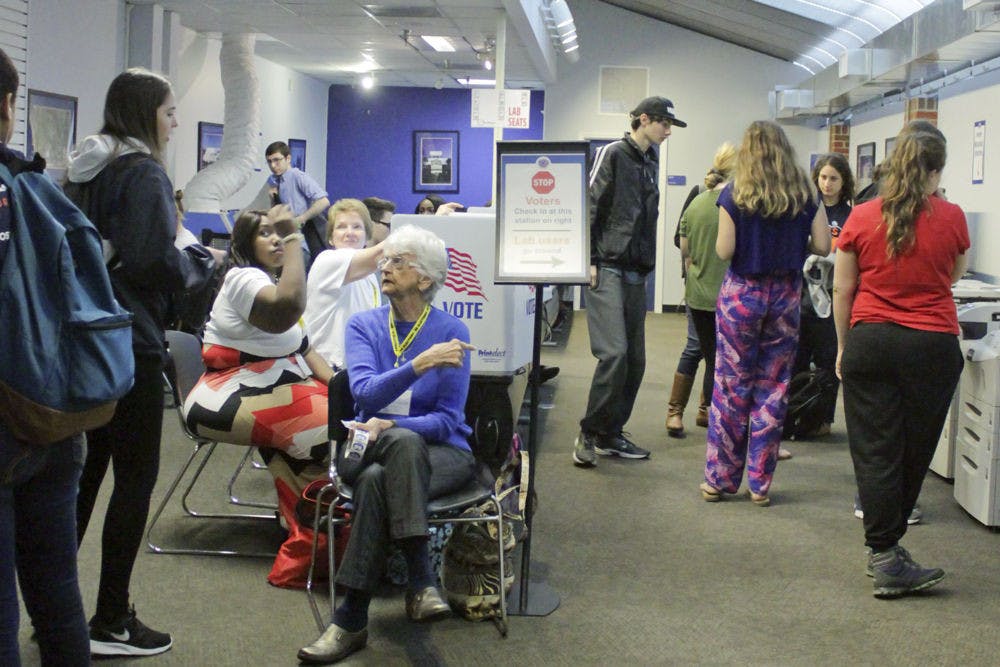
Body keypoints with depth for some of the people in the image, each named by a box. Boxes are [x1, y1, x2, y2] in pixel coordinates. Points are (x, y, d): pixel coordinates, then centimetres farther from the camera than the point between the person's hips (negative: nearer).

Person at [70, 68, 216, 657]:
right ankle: (111, 624, 6)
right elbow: (153, 262, -22)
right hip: (130, 343, -9)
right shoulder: (144, 173, -14)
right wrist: (195, 255, -2)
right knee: (137, 476, 0)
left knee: (86, 468, 16)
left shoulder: (88, 170, 12)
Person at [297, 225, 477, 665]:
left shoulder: (451, 331, -2)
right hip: (369, 446, 1)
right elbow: (365, 393, -14)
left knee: (376, 481, -36)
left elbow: (448, 419, -7)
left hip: (440, 450, -1)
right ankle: (421, 581, -36)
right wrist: (420, 364, -28)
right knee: (404, 442, -36)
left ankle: (351, 622, -32)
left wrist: (388, 425, -22)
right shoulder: (364, 326, 4)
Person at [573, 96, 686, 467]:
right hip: (607, 270, -8)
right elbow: (589, 207, -10)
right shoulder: (613, 154, -3)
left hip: (636, 273, 8)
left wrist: (646, 263, 15)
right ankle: (589, 433, -5)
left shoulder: (649, 162, 19)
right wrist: (590, 261, -15)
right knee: (614, 352, -17)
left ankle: (611, 435, 16)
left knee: (634, 359, 7)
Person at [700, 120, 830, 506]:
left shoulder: (734, 195, -7)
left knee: (731, 387, 5)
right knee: (773, 389, 8)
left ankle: (719, 479, 11)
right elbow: (822, 246, -3)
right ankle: (760, 484, 12)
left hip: (741, 293, -2)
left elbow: (724, 251, -11)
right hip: (785, 295, 2)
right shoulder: (805, 195, 0)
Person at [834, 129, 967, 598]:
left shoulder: (862, 217, -1)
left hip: (871, 342, 1)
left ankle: (885, 556, 3)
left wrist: (844, 346, 13)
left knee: (875, 450, 3)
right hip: (932, 347, 0)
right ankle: (888, 539, 24)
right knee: (914, 450, 13)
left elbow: (842, 289, 2)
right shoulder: (952, 218, -1)